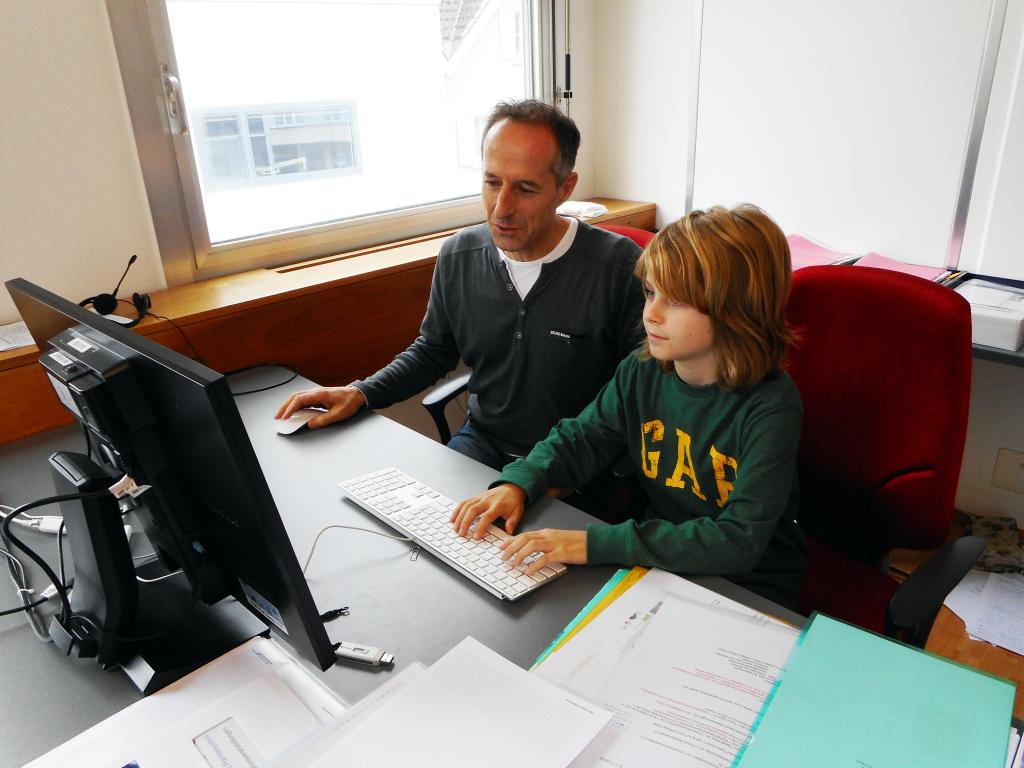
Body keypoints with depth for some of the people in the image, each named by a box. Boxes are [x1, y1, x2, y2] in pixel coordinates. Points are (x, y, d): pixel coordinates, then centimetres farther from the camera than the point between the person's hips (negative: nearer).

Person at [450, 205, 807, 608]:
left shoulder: (770, 406, -23)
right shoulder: (641, 371, -6)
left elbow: (740, 543, -29)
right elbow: (577, 438, 6)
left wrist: (597, 543, -35)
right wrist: (517, 483, -14)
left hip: (748, 588, -4)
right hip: (657, 556, 5)